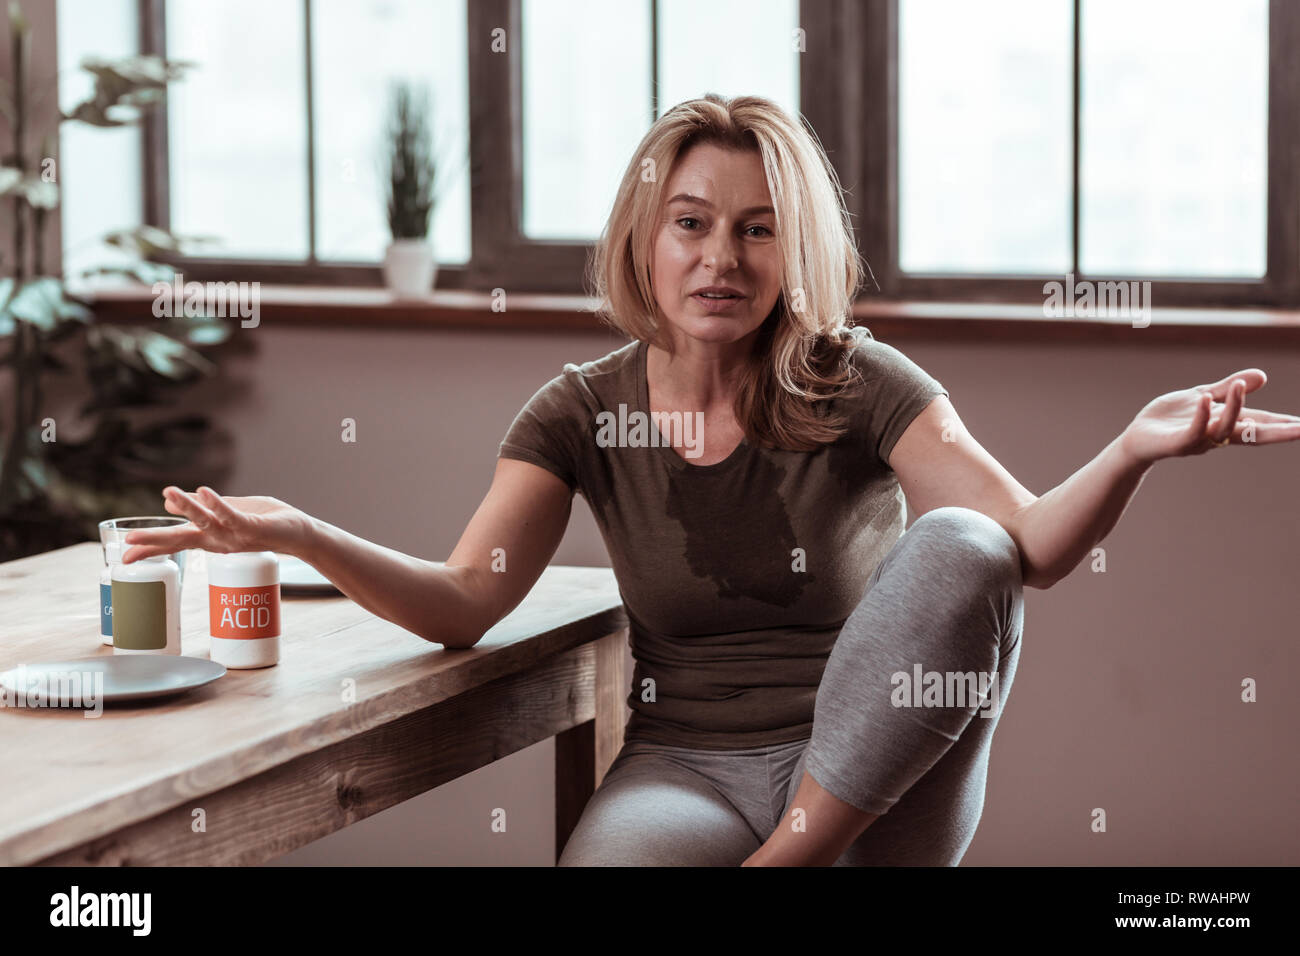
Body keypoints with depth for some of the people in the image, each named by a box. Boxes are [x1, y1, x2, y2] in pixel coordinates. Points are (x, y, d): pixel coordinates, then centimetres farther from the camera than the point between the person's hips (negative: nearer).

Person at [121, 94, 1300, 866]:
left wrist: (1136, 448, -37)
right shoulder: (585, 412, 4)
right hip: (687, 765, -1)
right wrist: (300, 537, -22)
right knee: (613, 862, -40)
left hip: (874, 782, 2)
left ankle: (791, 861, -19)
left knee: (959, 550, -29)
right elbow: (465, 602, -4)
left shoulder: (856, 387, -3)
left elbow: (1035, 546, -15)